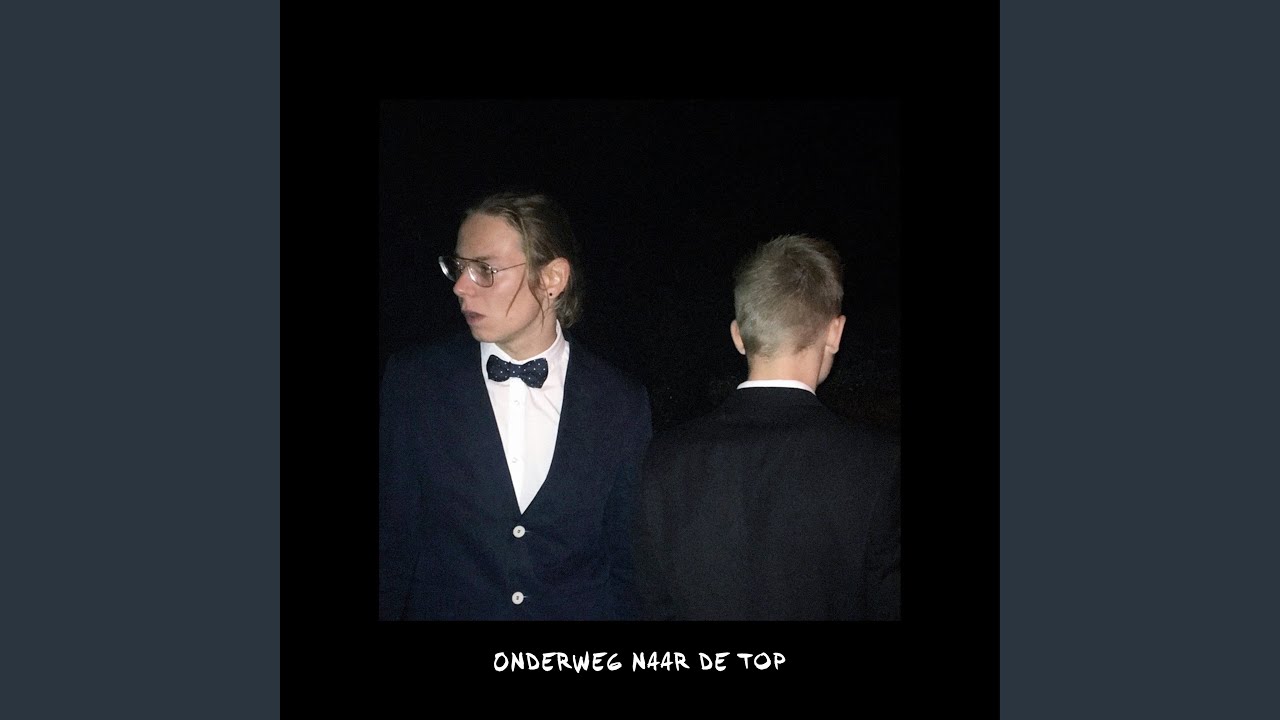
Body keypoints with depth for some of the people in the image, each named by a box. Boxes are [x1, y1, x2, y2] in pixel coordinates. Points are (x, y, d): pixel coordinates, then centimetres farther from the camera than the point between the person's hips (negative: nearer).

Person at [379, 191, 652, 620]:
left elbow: (626, 567, -1)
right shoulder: (410, 383, -7)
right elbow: (391, 543, -4)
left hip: (579, 609, 0)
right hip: (441, 608, 0)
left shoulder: (623, 406, -7)